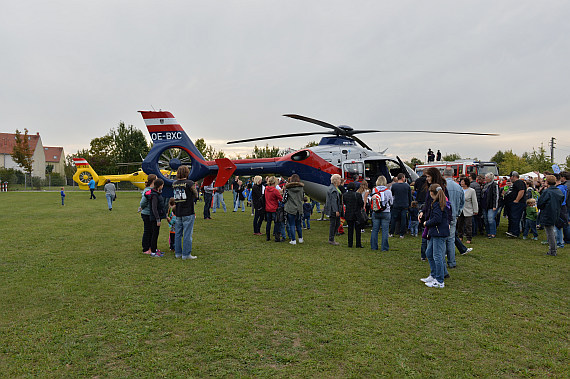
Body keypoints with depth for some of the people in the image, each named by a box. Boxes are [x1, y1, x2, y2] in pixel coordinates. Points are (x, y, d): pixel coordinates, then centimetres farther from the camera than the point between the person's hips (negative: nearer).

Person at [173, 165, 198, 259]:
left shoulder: (174, 184, 5)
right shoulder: (189, 183, -12)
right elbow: (196, 195, -2)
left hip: (178, 213, 6)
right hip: (188, 213, -6)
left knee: (178, 233, 13)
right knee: (187, 234, 0)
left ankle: (178, 253, 21)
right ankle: (186, 254, 4)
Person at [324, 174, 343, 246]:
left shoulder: (337, 188, 15)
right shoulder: (332, 189, -17)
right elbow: (333, 201, -21)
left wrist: (339, 210, 21)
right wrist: (336, 211, -23)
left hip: (337, 209, 10)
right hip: (333, 210, -10)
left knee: (338, 223, 14)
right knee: (333, 224, -2)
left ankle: (331, 238, 23)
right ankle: (331, 240, 8)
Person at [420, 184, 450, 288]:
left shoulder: (437, 204, -16)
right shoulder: (442, 203, 14)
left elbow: (437, 219, -23)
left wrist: (427, 223, -6)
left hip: (440, 234, -10)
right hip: (435, 233, 10)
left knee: (437, 256, -5)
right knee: (429, 253, 18)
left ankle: (440, 282, 1)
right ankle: (433, 276, 27)